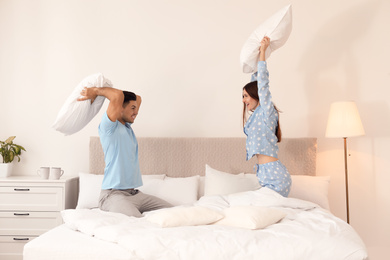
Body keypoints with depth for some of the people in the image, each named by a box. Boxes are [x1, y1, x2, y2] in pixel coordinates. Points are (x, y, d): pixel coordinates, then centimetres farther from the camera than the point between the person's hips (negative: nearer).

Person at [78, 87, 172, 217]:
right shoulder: (109, 126, -9)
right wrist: (95, 92, -9)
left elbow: (138, 98, 23)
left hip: (134, 194, 8)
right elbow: (118, 95, -25)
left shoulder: (127, 127, 16)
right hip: (113, 194, -8)